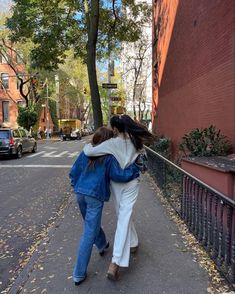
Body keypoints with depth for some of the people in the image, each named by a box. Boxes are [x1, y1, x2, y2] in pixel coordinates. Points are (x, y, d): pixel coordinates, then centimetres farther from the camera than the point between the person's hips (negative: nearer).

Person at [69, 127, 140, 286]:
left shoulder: (86, 152, 8)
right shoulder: (109, 156, -8)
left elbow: (73, 172, 11)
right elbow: (118, 175, -11)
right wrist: (135, 169, 1)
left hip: (80, 194, 7)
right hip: (95, 196, -6)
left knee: (91, 224, 28)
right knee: (89, 233, 2)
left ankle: (102, 244, 53)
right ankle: (79, 274, 10)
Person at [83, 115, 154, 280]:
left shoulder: (111, 144, -16)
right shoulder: (135, 141, -5)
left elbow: (88, 152, -19)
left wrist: (88, 144, 2)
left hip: (116, 183, -2)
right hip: (131, 183, 2)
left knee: (123, 218, 20)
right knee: (124, 217, -2)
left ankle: (133, 243, 39)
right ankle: (115, 263, -3)